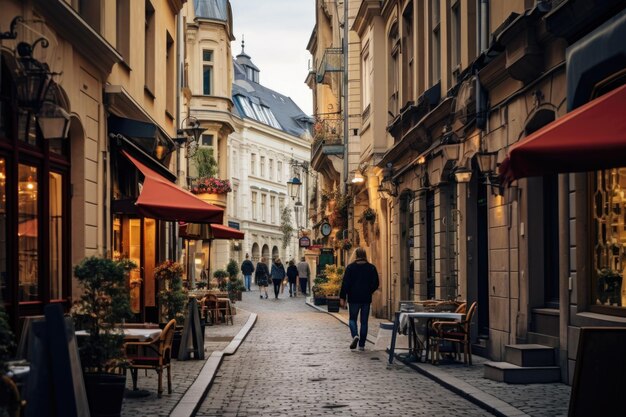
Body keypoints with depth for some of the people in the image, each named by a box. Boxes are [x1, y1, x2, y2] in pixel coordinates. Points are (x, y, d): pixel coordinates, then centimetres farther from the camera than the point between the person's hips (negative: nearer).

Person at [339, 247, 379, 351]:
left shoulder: (350, 267, -5)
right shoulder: (371, 268, 2)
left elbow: (345, 283, -8)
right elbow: (376, 284, 4)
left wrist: (342, 297, -4)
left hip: (353, 298, -2)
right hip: (366, 299, 2)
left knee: (352, 318, 11)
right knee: (364, 321, 8)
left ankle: (355, 335, -17)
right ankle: (362, 344, 7)